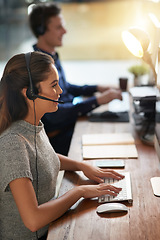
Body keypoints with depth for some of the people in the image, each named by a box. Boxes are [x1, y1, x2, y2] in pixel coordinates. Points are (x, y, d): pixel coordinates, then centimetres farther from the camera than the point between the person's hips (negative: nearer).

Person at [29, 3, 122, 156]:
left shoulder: (52, 56, 7)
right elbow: (53, 113, -30)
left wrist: (96, 89, 10)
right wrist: (98, 100, -29)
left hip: (68, 123, 9)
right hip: (56, 136, -9)